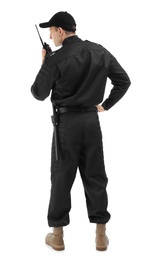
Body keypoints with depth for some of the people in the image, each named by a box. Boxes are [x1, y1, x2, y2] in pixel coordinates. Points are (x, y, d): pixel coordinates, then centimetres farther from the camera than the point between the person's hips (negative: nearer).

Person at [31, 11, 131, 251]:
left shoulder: (55, 59, -13)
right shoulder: (100, 52, 3)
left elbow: (39, 94, -5)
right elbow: (124, 81, 8)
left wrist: (44, 64, 6)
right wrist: (105, 105, 12)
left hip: (66, 122, -4)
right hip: (91, 120, 4)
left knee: (61, 178, 8)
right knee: (95, 177, 11)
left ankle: (57, 235, 18)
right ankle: (101, 235, 17)